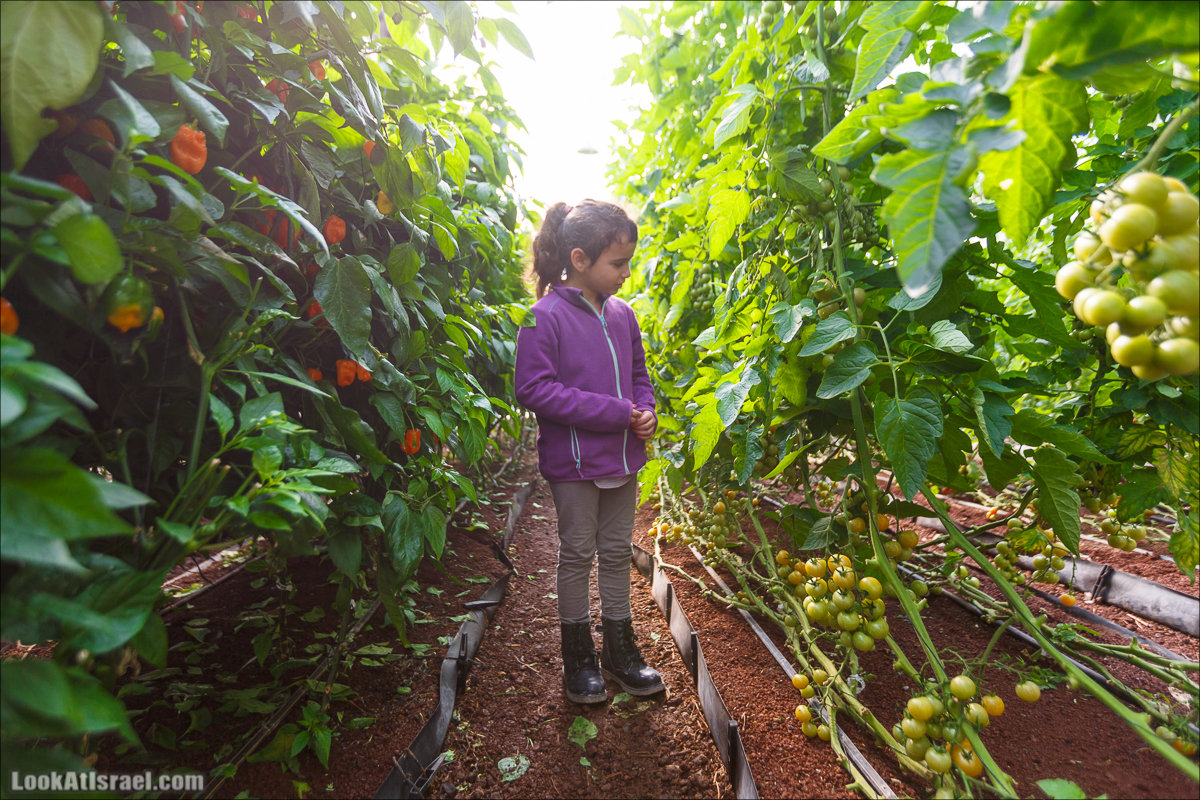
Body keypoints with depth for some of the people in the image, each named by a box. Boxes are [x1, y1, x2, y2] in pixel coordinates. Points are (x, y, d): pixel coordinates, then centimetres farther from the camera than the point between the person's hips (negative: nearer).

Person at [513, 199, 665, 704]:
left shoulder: (621, 314, 5)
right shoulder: (545, 316, -14)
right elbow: (533, 389, -20)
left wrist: (645, 412, -5)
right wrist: (614, 412, -20)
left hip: (622, 457, 6)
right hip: (573, 460, -6)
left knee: (617, 552, 17)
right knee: (578, 554, 9)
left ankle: (620, 650, 35)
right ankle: (579, 658, 29)